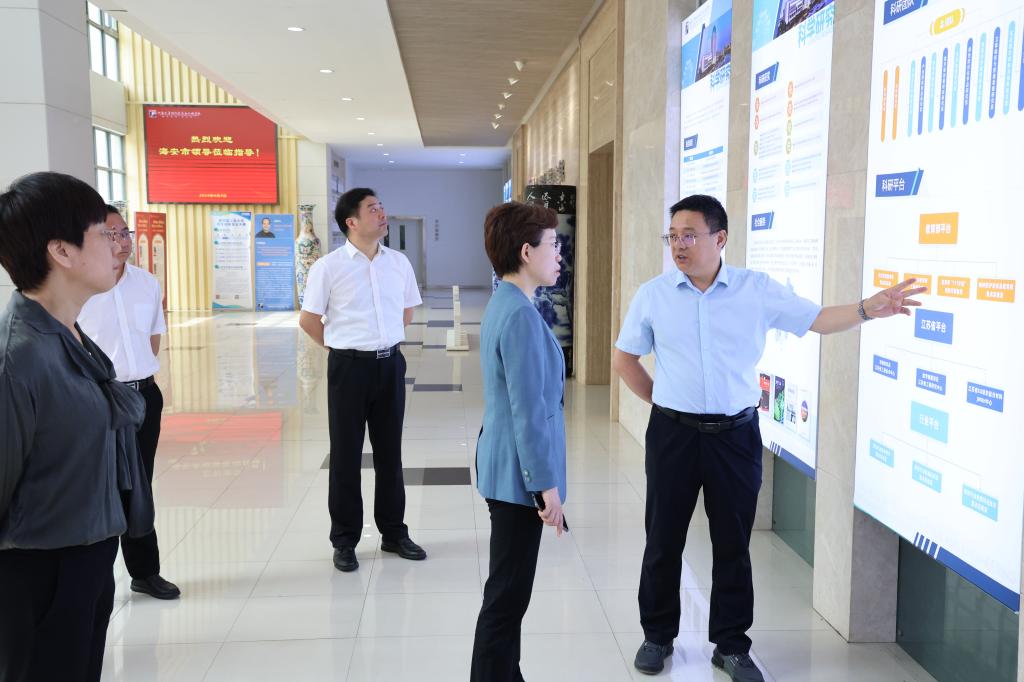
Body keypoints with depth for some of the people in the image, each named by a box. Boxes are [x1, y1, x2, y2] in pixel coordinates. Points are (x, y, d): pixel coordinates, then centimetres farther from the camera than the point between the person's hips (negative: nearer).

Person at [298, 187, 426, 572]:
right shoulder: (328, 267, -8)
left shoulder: (399, 263, 4)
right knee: (346, 456, 6)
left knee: (389, 451, 13)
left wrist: (385, 342, 10)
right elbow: (308, 320, -1)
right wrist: (341, 347, 3)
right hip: (349, 367, -4)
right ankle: (344, 541, 19)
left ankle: (393, 532, 27)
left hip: (390, 365, 4)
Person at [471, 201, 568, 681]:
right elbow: (528, 411, -22)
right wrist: (547, 483, -17)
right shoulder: (521, 315, -21)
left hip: (504, 466, 10)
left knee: (509, 590, 19)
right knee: (507, 595, 2)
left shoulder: (503, 305, 10)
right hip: (520, 471, -10)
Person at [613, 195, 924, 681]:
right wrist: (661, 401, 4)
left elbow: (818, 319, 2)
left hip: (736, 435, 0)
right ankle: (658, 636, 29)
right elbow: (623, 359, 8)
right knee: (664, 539, 10)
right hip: (674, 434, 0)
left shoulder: (758, 289, -2)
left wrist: (870, 308, -14)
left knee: (733, 545, 11)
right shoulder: (652, 295, -2)